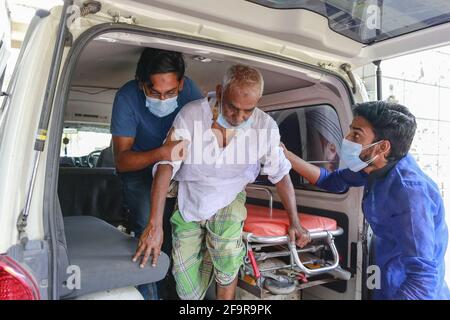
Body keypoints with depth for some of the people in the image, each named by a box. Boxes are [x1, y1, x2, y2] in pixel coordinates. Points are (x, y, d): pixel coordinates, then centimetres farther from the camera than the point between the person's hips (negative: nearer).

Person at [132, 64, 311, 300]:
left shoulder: (265, 126, -17)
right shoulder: (192, 114, -22)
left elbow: (281, 174, -5)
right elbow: (166, 165, -25)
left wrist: (294, 223, -5)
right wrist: (155, 225, -31)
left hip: (228, 200, 0)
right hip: (189, 201, 0)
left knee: (226, 256, -28)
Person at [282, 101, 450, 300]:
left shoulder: (409, 191, -31)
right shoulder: (377, 166, -6)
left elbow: (423, 277, -34)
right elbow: (331, 181, 8)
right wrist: (287, 156, 2)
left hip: (408, 290, -7)